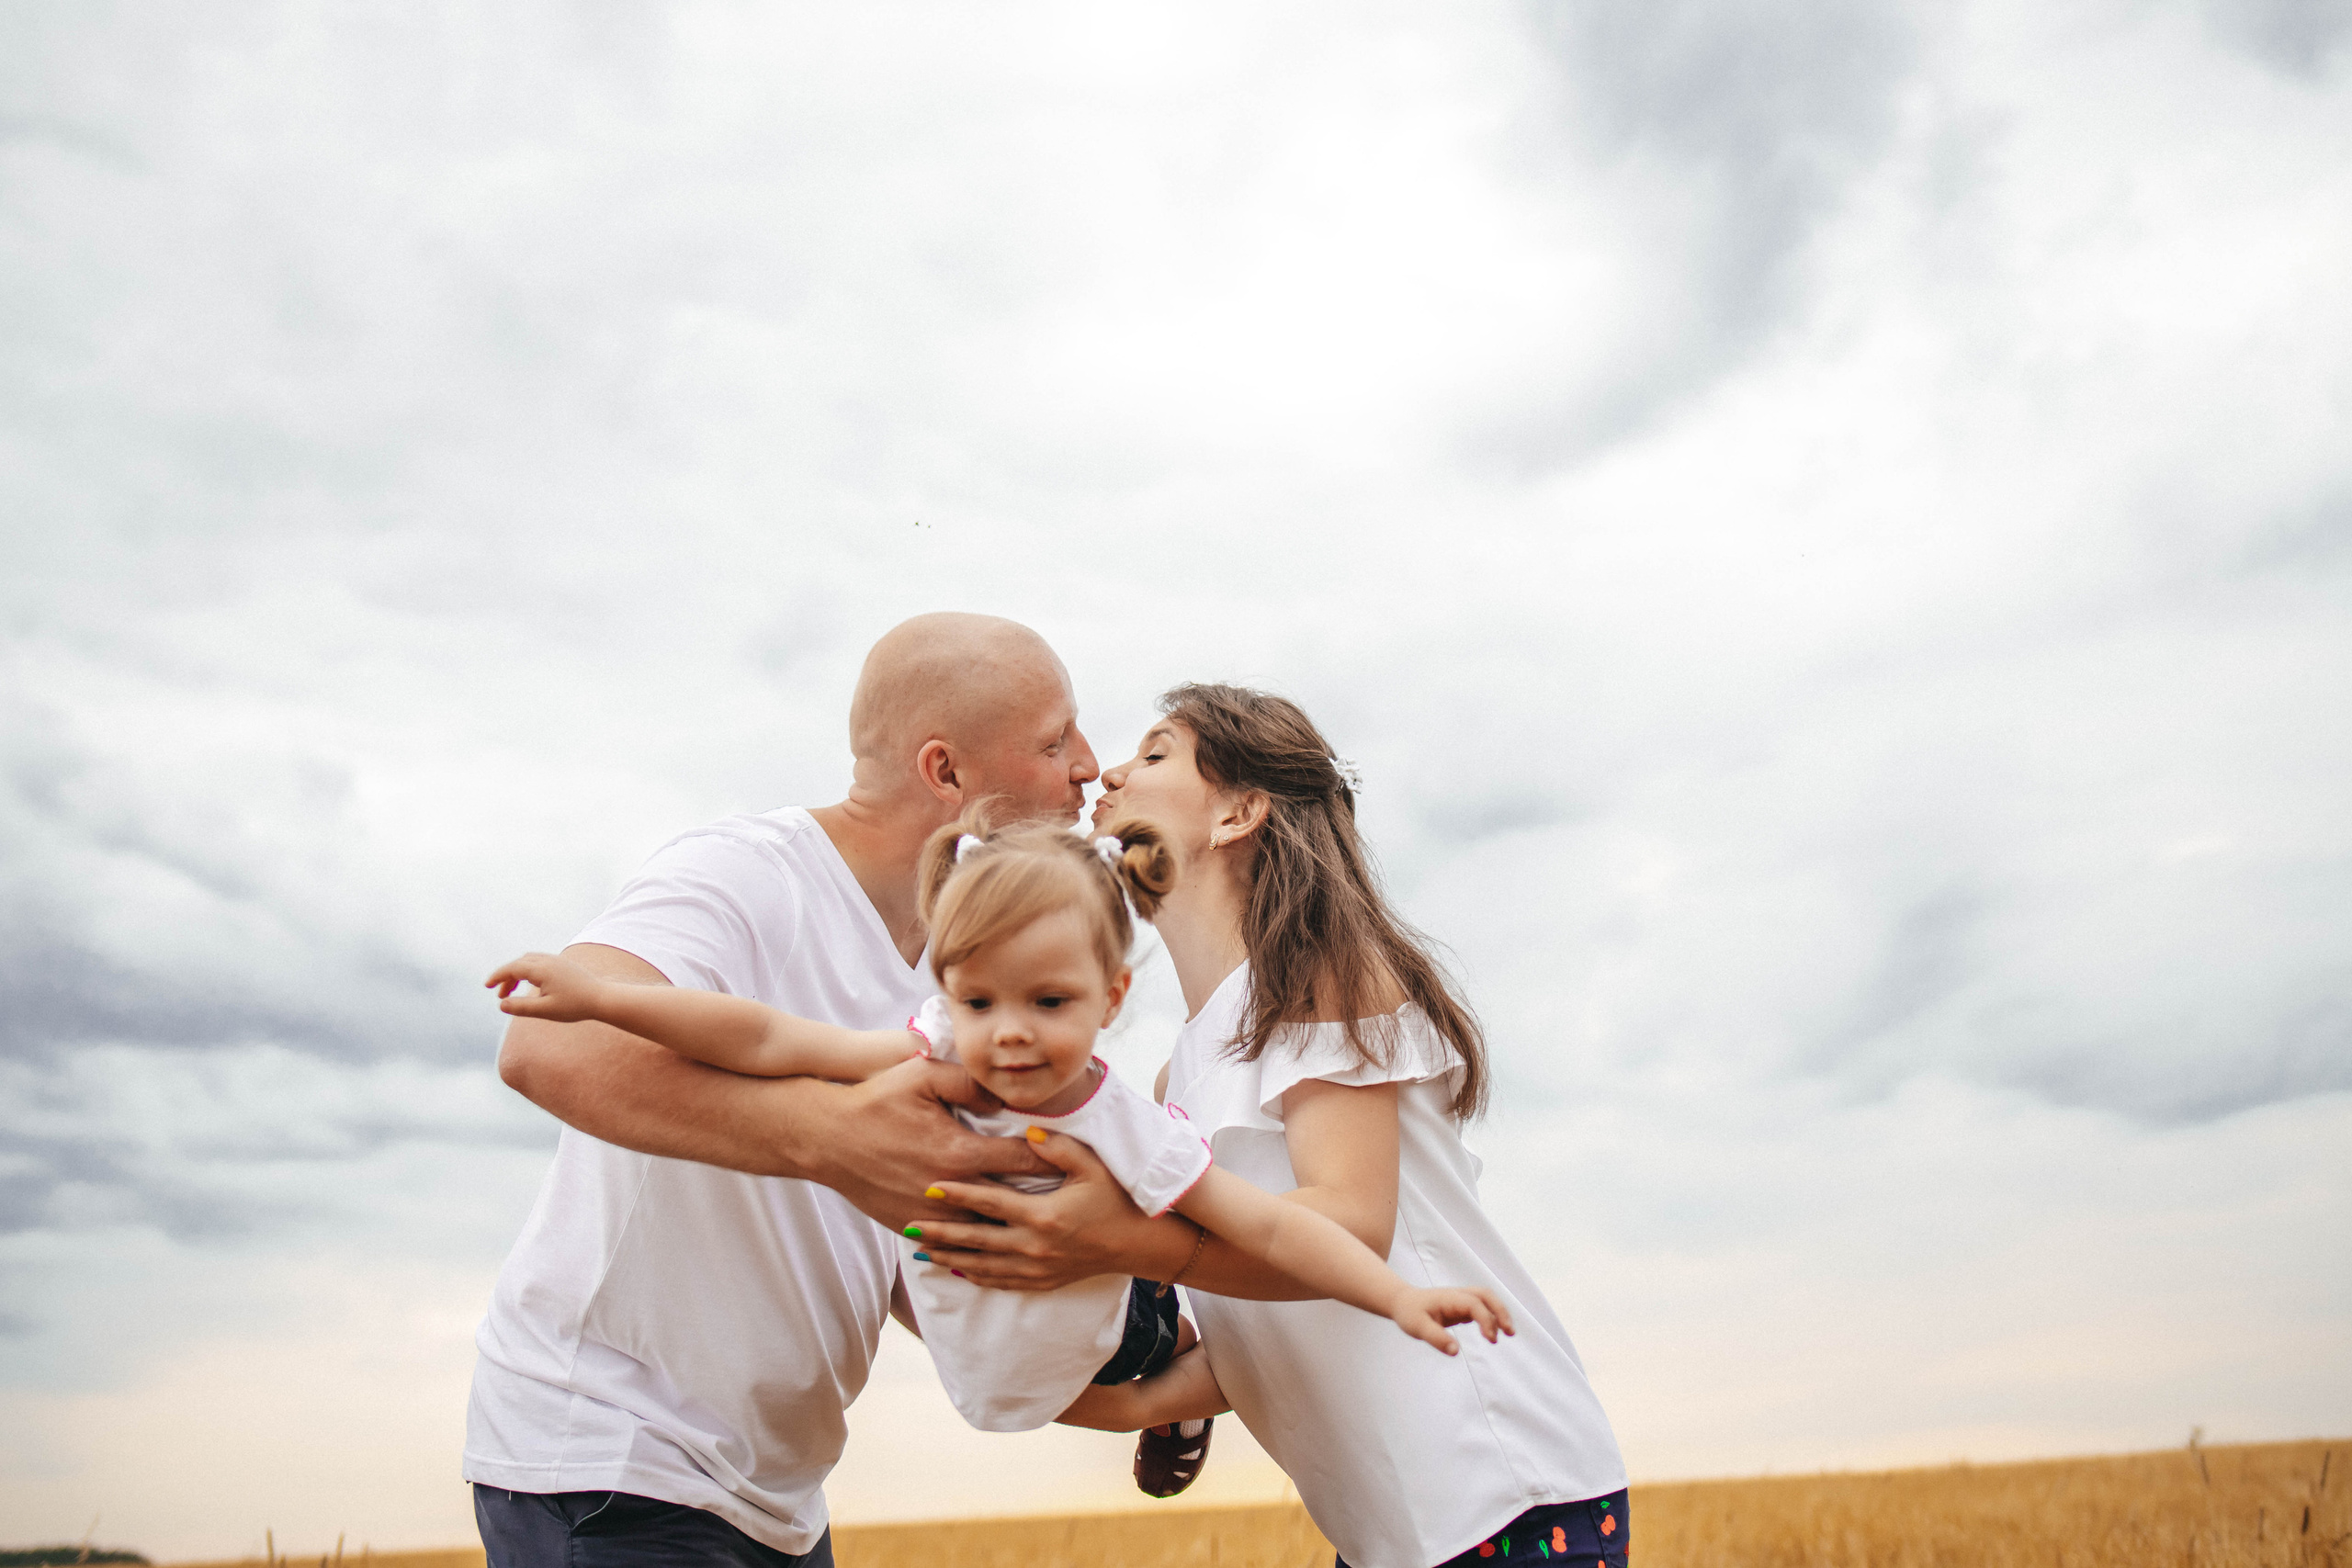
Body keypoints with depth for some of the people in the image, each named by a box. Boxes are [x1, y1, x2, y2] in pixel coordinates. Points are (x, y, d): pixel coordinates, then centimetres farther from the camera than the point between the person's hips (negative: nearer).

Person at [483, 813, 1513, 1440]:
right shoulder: (939, 1059, -30)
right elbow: (768, 1042, -32)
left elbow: (1267, 1226, -31)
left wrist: (1401, 1298, -41)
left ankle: (1174, 1361, 34)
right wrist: (594, 996, -39)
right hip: (965, 1355, 1)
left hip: (1060, 1366, -1)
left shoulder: (1128, 1134, -34)